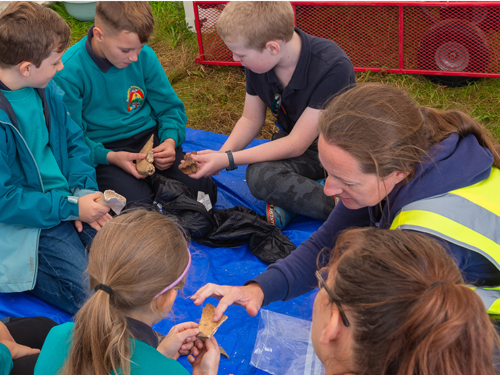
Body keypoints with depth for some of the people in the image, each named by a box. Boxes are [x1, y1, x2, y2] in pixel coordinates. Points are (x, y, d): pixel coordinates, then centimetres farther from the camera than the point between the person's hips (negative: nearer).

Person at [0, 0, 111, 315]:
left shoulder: (46, 88, -1)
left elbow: (73, 139, 10)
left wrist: (85, 192, -5)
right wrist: (71, 207, -18)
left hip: (67, 202, 8)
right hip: (26, 223, -7)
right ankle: (28, 271, 6)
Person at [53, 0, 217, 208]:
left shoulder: (144, 55, -3)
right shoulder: (68, 72, -16)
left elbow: (170, 107, 7)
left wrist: (170, 140, -14)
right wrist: (110, 157, -26)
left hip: (149, 136, 4)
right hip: (102, 150, -4)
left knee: (205, 190, -16)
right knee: (140, 206, -31)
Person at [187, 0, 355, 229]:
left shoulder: (333, 67, -28)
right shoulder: (256, 63, -10)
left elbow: (296, 144, -25)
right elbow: (251, 119, 5)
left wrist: (227, 160, -24)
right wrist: (221, 155, -13)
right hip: (291, 140, 4)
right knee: (258, 176, -30)